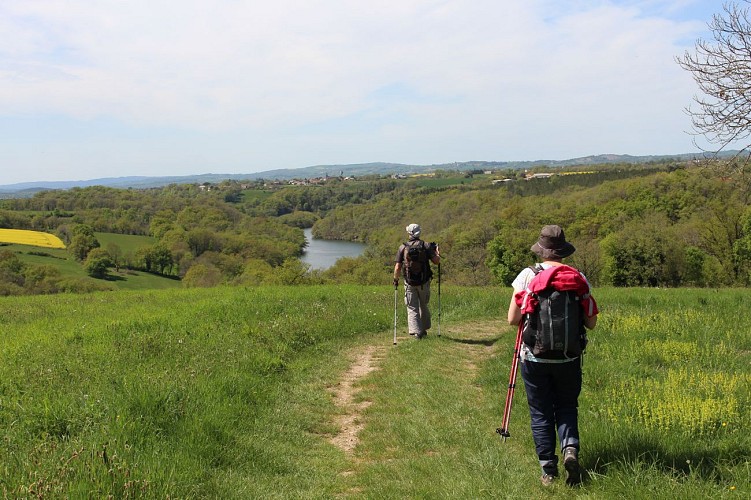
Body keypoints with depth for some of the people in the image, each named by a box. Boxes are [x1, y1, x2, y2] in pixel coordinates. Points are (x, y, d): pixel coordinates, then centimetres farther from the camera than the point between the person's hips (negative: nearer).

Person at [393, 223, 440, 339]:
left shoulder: (402, 247, -3)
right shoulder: (426, 246, -4)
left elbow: (397, 267, -5)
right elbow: (437, 261, -6)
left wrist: (395, 280, 11)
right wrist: (436, 250, 13)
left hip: (409, 283, -1)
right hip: (424, 282, 1)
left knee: (412, 308, 4)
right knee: (424, 306, 19)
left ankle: (416, 332, -7)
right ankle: (424, 330, 29)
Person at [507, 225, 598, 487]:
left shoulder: (527, 276, -7)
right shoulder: (579, 278, -2)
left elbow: (512, 319, -8)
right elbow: (591, 323, 1)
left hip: (534, 357, -1)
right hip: (569, 358, 2)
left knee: (541, 413, 10)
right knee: (567, 407, 19)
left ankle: (549, 470, 11)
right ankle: (571, 449, -5)